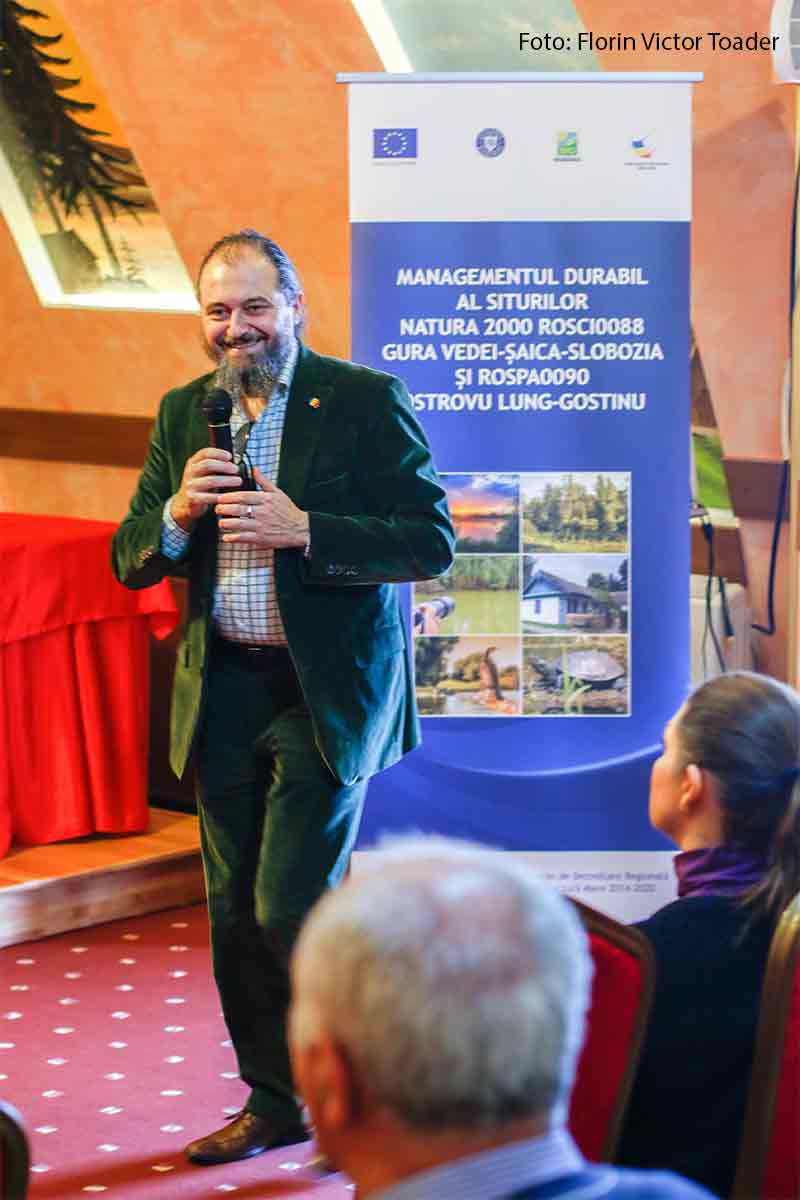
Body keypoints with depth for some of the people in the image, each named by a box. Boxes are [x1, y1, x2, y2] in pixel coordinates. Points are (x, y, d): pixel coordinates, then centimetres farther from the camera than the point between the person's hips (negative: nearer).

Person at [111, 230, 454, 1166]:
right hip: (223, 693, 5)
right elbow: (130, 563, 8)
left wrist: (302, 529, -22)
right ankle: (274, 1100, 25)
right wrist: (180, 510, -13)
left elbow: (432, 542, -12)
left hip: (326, 693, -5)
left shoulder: (365, 402, -7)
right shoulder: (182, 414, 8)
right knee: (236, 912, 11)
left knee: (290, 906, -9)